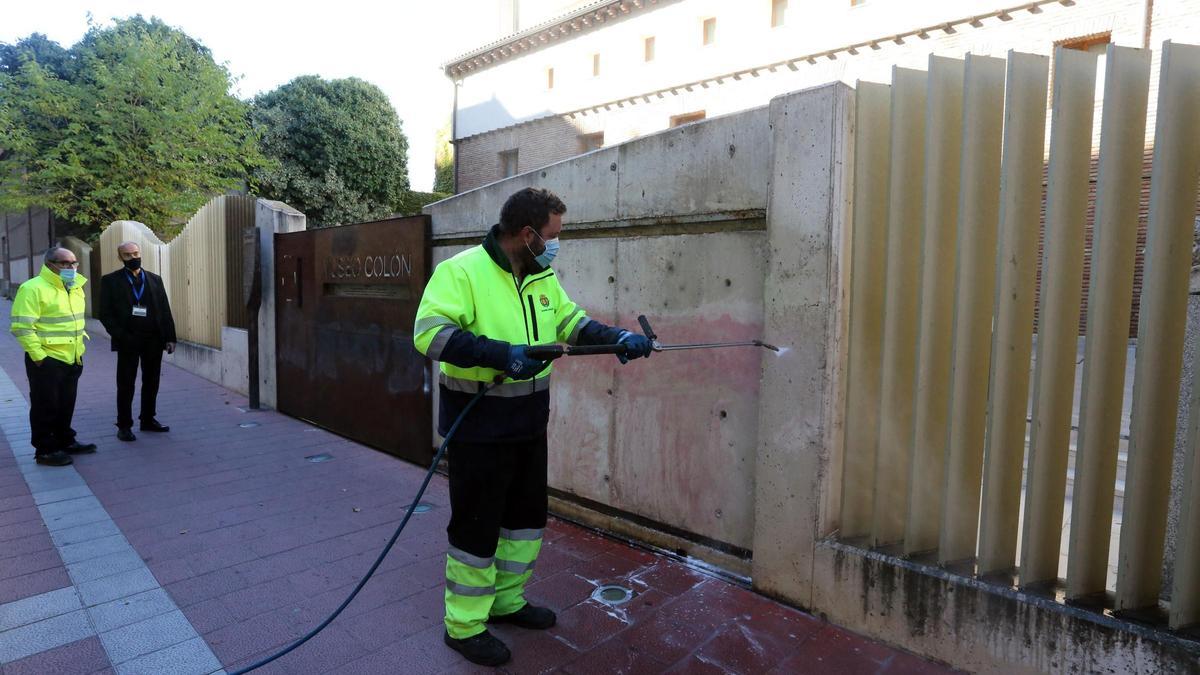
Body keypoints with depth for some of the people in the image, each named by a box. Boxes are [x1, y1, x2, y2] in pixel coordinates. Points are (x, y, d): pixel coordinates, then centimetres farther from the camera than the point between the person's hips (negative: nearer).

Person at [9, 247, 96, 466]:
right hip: (46, 361, -8)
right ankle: (45, 450, 13)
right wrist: (38, 356, -20)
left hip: (71, 359, 8)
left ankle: (65, 442, 30)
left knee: (66, 405, 18)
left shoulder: (75, 288, 11)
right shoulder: (33, 288, -15)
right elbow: (22, 327, -20)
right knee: (46, 407, 3)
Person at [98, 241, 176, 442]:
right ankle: (124, 425, 13)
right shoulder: (110, 280, 1)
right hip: (128, 341, -3)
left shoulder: (155, 279, 10)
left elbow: (165, 310, 7)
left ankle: (148, 419, 23)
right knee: (126, 385, 4)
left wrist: (169, 337, 1)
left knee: (151, 382, 11)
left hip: (154, 340, 3)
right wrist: (121, 335, -13)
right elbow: (105, 313, -3)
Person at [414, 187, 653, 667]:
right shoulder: (462, 271, -17)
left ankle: (506, 601, 40)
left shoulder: (543, 277, 6)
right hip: (478, 429, -8)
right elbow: (429, 332, -27)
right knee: (476, 528, 5)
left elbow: (571, 322, 16)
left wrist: (617, 338, 0)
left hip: (528, 426, 8)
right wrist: (501, 354, -35)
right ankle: (463, 625, 25)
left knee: (527, 517, 19)